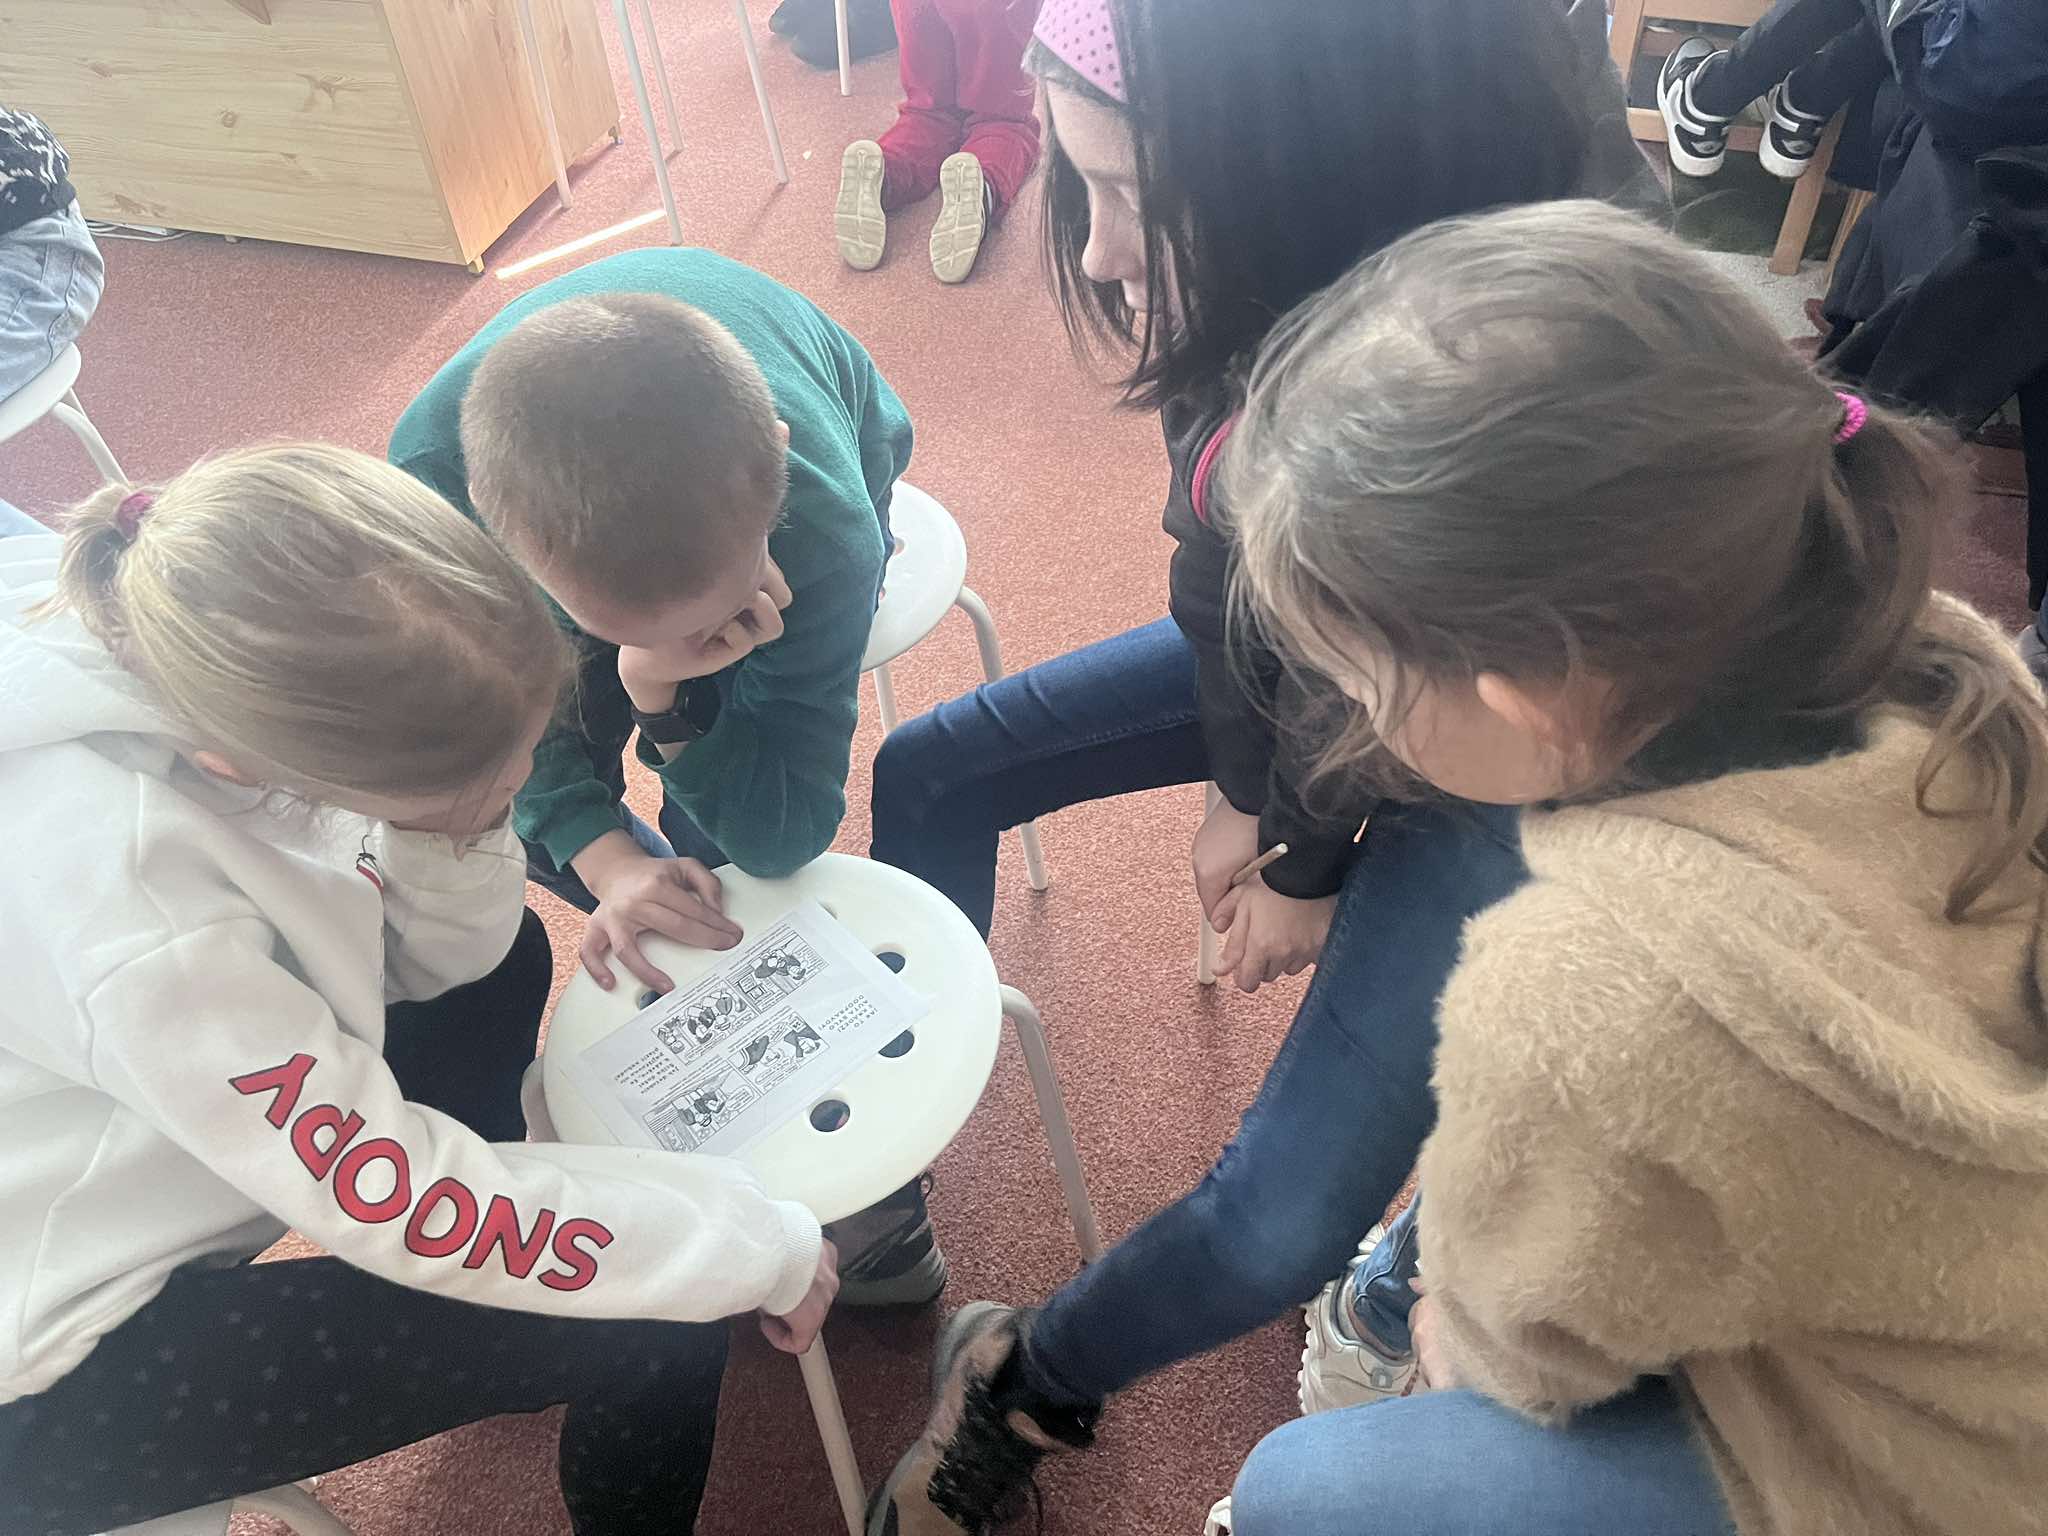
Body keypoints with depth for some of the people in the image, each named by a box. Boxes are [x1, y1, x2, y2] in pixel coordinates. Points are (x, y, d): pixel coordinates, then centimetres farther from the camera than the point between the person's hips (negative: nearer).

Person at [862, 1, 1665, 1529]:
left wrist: (1312, 861, -7)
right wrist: (1248, 793, -3)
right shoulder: (1262, 269, -24)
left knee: (1273, 1226, -14)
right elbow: (1222, 547, -9)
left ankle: (1031, 1380, 20)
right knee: (930, 773, 8)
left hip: (1489, 767, -5)